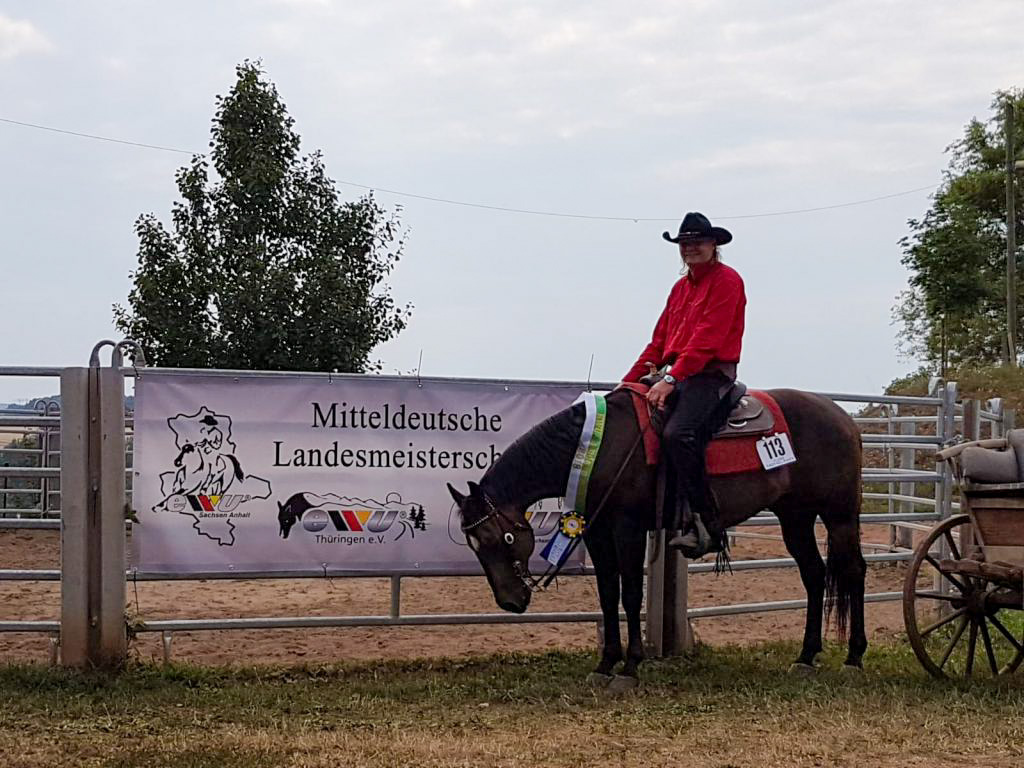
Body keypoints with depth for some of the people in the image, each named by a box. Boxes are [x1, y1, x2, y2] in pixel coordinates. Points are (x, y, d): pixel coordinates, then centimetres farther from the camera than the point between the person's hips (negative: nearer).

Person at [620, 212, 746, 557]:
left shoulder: (726, 280, -4)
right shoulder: (681, 287, 23)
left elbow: (707, 338, -15)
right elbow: (659, 341, 21)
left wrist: (671, 379, -23)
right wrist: (629, 381, 10)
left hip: (712, 375, -9)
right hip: (678, 376, 9)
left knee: (678, 433, -31)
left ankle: (706, 526, -28)